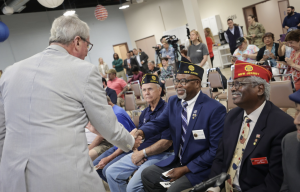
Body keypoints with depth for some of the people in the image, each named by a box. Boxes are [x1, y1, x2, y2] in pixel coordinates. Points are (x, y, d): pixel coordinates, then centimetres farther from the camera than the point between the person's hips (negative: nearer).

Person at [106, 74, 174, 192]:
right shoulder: (145, 112, 14)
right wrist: (136, 152, -3)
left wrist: (142, 153, -15)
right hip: (140, 154, 8)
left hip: (159, 156, -8)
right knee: (111, 172, 5)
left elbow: (166, 142, -19)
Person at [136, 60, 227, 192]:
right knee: (147, 174, 6)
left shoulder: (215, 109, -20)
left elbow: (216, 150, -19)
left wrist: (185, 169, -17)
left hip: (201, 167, -6)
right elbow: (158, 123, -3)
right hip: (177, 161, 7)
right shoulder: (173, 101, 1)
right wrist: (141, 132, -28)